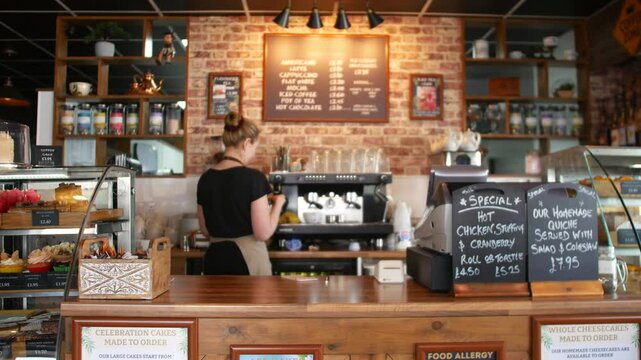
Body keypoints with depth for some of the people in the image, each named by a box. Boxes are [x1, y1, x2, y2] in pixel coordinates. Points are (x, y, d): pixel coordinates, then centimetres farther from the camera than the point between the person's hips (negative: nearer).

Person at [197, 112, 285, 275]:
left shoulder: (205, 178, 3)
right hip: (248, 260, -6)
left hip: (215, 259, 6)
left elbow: (205, 230, 11)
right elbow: (263, 233, -14)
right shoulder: (253, 177, -15)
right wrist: (278, 203, 0)